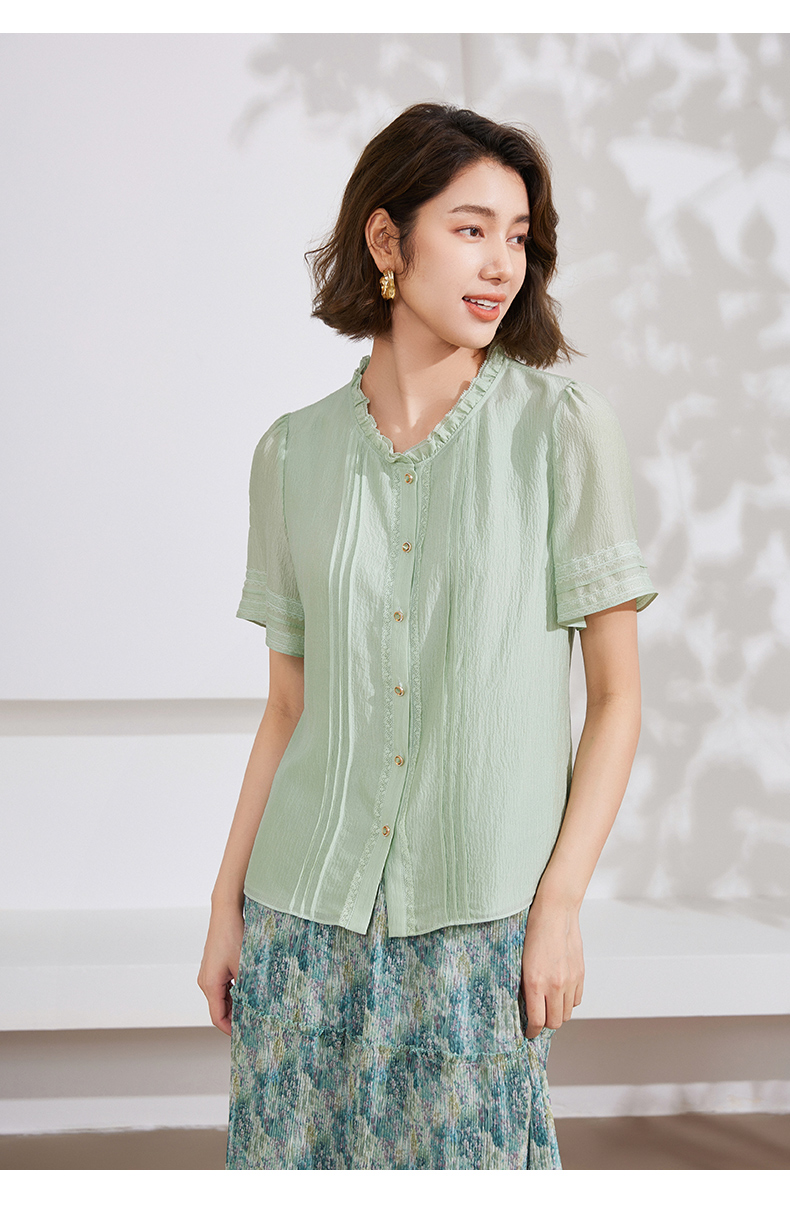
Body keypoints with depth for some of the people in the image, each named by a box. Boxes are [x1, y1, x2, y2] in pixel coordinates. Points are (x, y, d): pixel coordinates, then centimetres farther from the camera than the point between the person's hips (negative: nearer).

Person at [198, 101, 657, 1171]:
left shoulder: (564, 426, -4)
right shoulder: (296, 452, 5)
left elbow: (616, 694, -2)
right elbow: (289, 708, 11)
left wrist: (560, 904, -9)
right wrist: (227, 903, 8)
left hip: (480, 919, -2)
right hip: (308, 910, 3)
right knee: (290, 1157, 7)